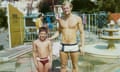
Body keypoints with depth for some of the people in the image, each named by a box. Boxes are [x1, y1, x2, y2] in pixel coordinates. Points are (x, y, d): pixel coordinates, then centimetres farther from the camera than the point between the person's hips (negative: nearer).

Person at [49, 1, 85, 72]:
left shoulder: (77, 18, -5)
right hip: (63, 46, 2)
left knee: (75, 66, 11)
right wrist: (50, 38, 5)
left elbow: (82, 32, -1)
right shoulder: (60, 19, 3)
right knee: (63, 66, 11)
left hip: (74, 46, -2)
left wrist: (82, 46, -6)